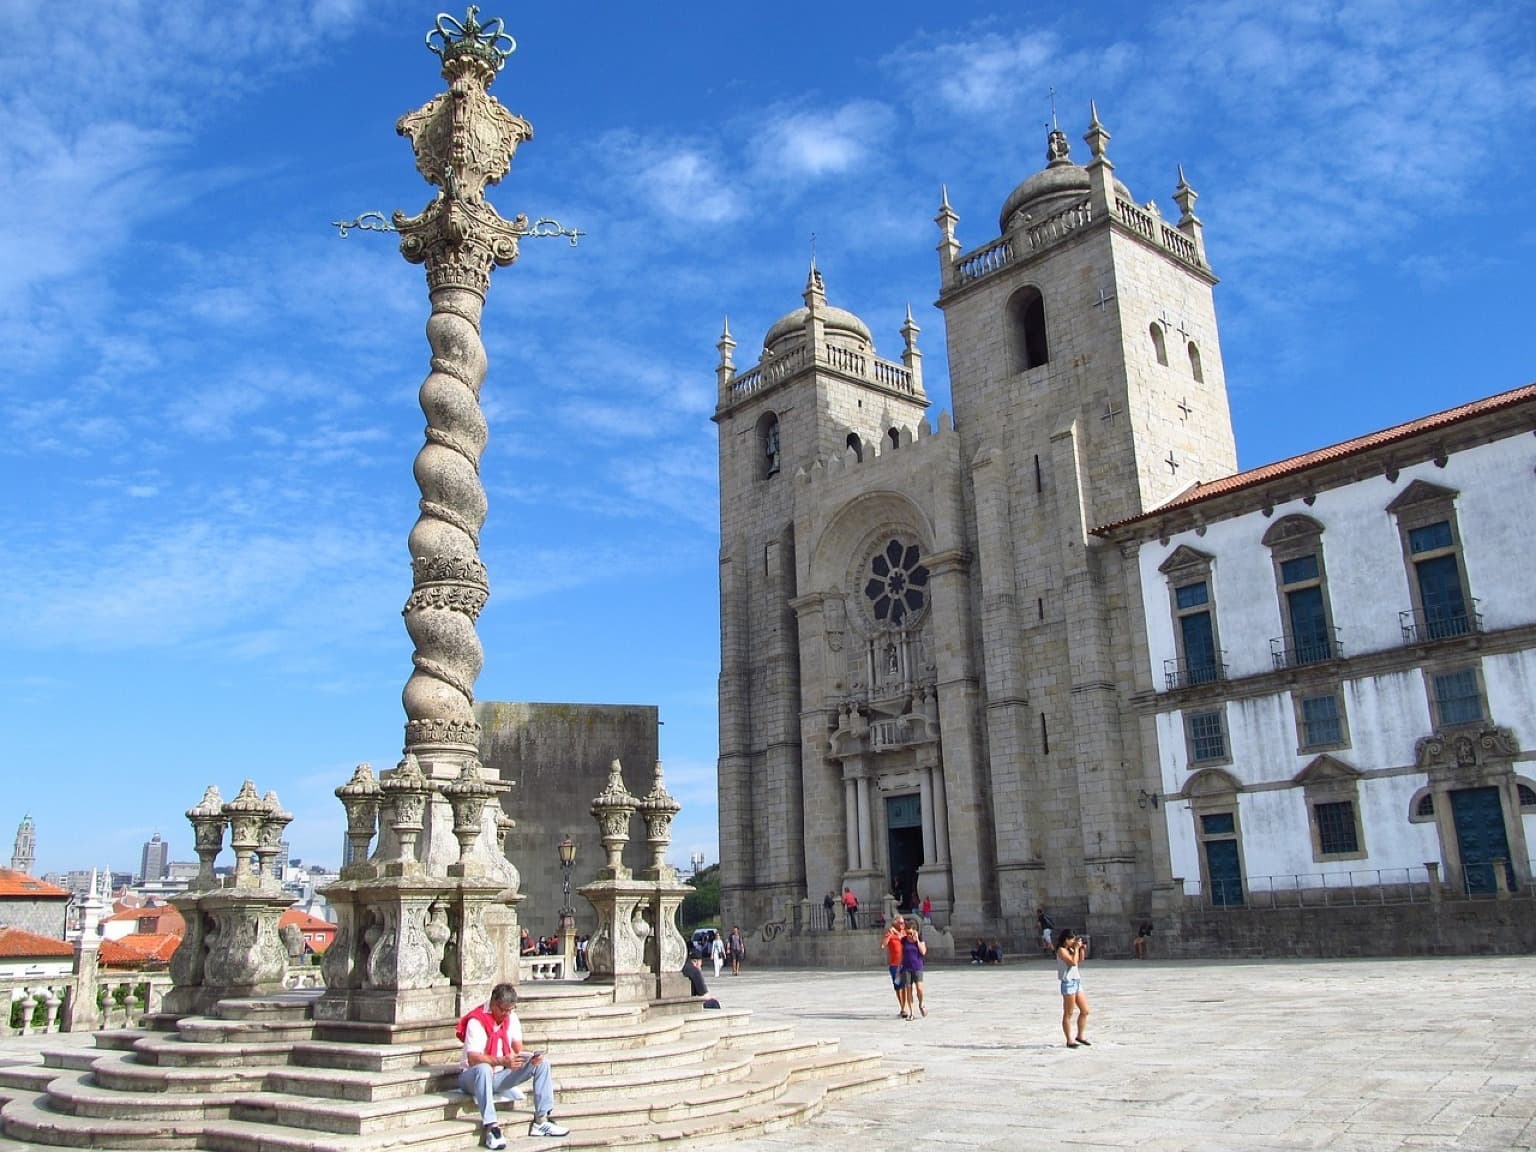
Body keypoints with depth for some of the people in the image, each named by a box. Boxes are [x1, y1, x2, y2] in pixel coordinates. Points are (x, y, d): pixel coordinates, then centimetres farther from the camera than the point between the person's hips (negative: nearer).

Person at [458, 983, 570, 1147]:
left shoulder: (512, 1018, 1)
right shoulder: (476, 1021, -20)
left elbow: (519, 1050, 4)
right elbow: (472, 1059, -29)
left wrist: (531, 1057, -19)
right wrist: (502, 1061, -43)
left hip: (499, 1076, 7)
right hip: (471, 1077, -7)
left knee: (542, 1063, -8)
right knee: (484, 1069, -42)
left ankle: (541, 1121, -12)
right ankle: (490, 1128, -44)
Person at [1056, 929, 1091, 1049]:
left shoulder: (1070, 949, 14)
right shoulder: (1061, 950, -12)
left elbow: (1080, 960, 22)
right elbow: (1073, 962, -21)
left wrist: (1081, 948, 9)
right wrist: (1076, 948, -12)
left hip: (1077, 982, 9)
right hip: (1068, 983, -9)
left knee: (1085, 1011, 12)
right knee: (1068, 1014, -1)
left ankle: (1080, 1036, 25)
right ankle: (1070, 1040, 5)